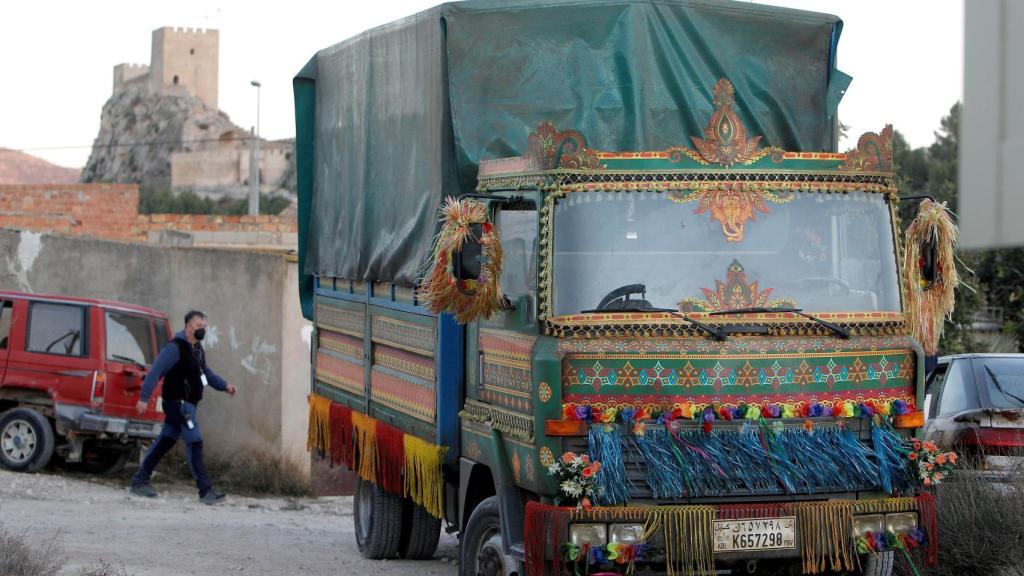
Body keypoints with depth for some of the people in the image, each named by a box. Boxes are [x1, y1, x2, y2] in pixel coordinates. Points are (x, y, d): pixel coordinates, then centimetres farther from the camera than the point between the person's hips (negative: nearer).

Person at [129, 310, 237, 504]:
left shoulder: (197, 349, 15)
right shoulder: (175, 348, -15)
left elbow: (206, 372, 27)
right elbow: (156, 372, -18)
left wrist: (224, 386, 14)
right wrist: (144, 398, -23)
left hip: (187, 404, 10)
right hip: (178, 402, -10)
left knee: (165, 442, 13)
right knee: (195, 442, -13)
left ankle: (140, 481, 21)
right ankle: (205, 491, -14)